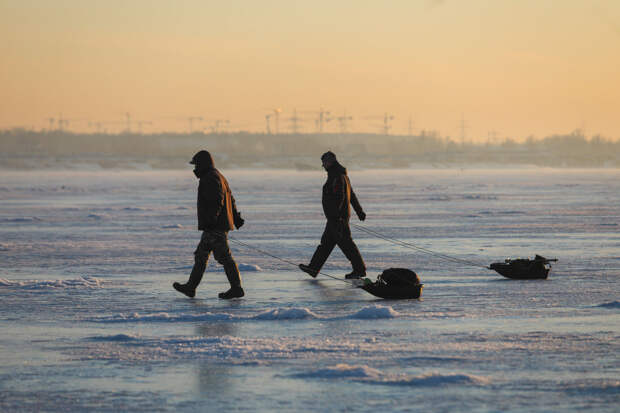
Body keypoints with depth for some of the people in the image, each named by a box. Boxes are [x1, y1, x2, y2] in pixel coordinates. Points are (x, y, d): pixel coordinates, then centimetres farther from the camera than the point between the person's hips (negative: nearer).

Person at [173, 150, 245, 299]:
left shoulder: (211, 179, -14)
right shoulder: (218, 177, 20)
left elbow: (217, 200, -25)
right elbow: (231, 199, 23)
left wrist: (210, 220, -29)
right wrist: (236, 218, 26)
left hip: (215, 226, -11)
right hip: (213, 227, 11)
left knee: (224, 257, -8)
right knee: (200, 256, 12)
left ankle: (236, 289, -6)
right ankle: (191, 287, 14)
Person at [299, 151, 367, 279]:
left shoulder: (337, 177, -17)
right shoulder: (342, 175, 16)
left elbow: (339, 197, -26)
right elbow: (352, 195, 23)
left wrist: (335, 215, -30)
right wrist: (359, 211, 28)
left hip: (337, 217, -10)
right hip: (337, 216, 10)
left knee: (346, 243, -6)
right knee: (326, 242, 11)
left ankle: (360, 270, -3)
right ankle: (314, 268, 14)